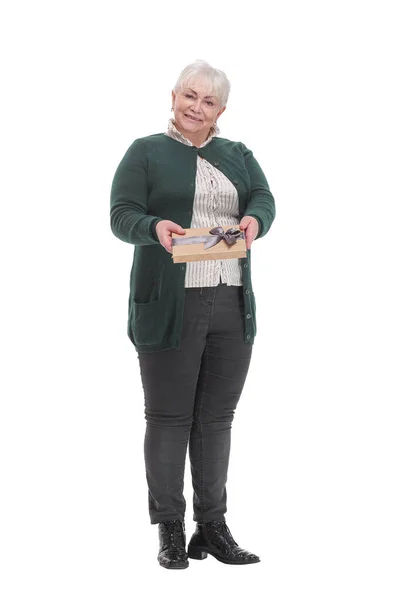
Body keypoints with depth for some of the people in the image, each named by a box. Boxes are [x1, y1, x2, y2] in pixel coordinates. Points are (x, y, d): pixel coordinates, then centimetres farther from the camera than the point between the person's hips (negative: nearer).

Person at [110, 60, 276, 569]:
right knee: (168, 416, 1)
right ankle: (169, 530, 11)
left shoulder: (238, 155, 17)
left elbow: (264, 199, 3)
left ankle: (213, 527, 17)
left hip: (232, 305, 4)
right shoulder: (146, 152, 5)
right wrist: (155, 228, -25)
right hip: (170, 304, -4)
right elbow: (121, 216, -4)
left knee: (217, 416, 8)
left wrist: (254, 220, -20)